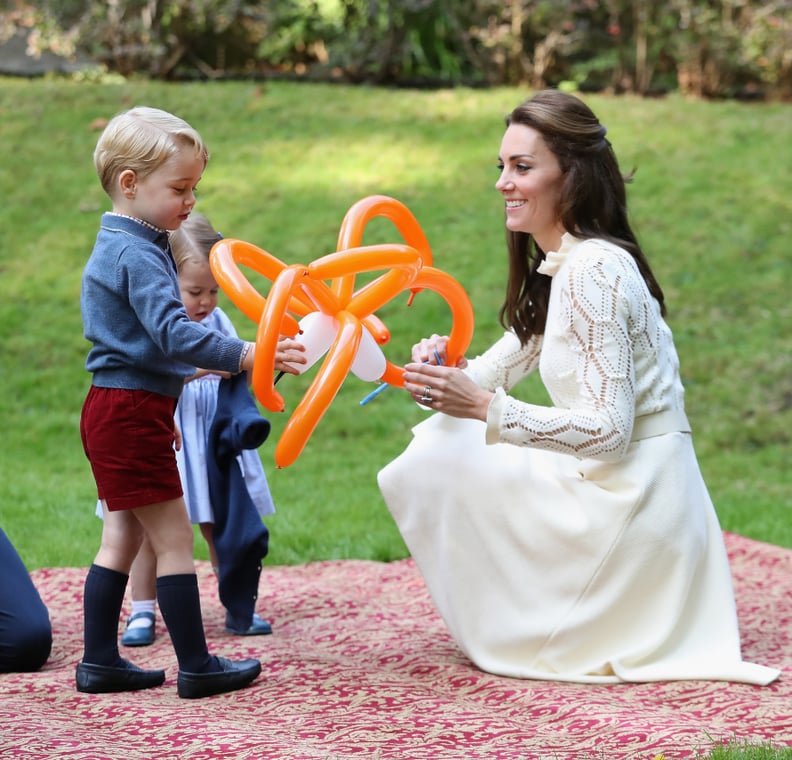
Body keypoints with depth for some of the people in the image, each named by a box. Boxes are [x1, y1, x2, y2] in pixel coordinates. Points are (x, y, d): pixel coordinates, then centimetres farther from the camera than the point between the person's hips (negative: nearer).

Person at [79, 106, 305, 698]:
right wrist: (247, 356, -31)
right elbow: (174, 332, -28)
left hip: (114, 410, 10)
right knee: (174, 539, -5)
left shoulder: (120, 247, 16)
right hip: (133, 412, -10)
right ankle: (197, 667, 0)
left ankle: (100, 661, 17)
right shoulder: (136, 255, -17)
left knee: (122, 539, 13)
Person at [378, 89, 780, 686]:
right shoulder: (557, 266, 12)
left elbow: (608, 430, -24)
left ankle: (520, 636, 9)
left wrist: (481, 405, -29)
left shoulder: (592, 271, -20)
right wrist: (448, 370, -10)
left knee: (441, 466, -7)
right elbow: (498, 371, 12)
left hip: (629, 502, -10)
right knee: (442, 436, 20)